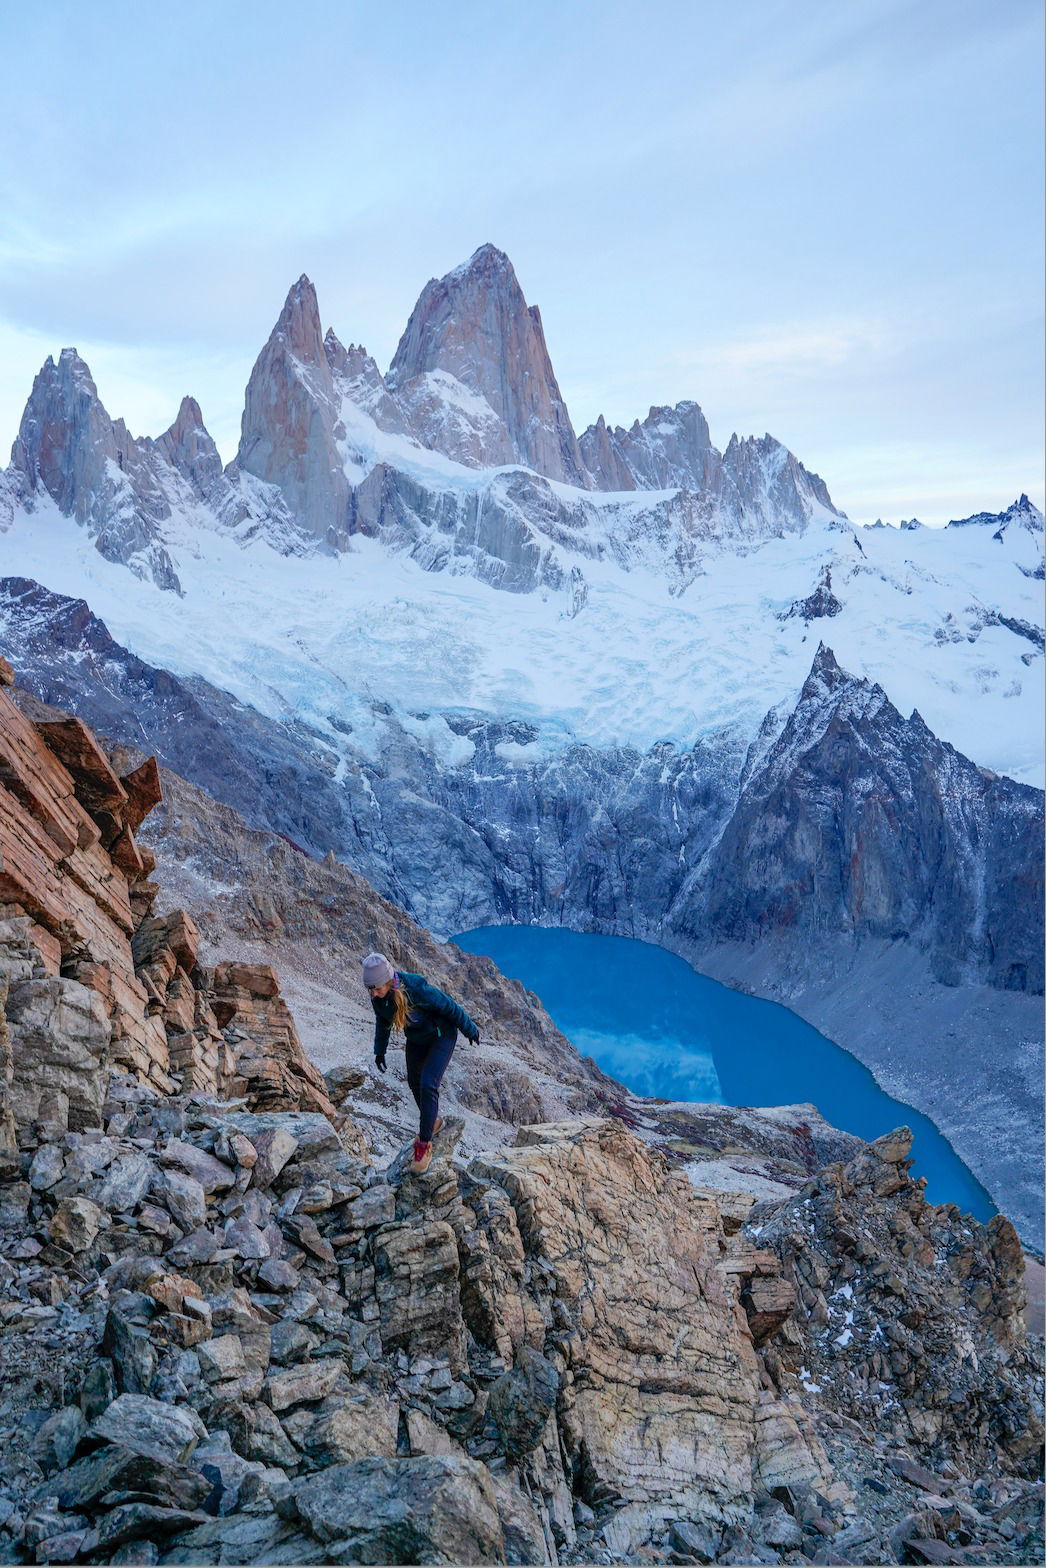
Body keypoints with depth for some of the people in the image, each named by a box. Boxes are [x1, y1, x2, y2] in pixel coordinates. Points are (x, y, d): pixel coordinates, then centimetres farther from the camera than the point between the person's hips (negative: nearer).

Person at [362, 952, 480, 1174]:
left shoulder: (416, 989, -39)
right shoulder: (377, 997, -20)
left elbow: (449, 1006, -24)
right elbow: (382, 1022, 3)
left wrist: (470, 1029, -10)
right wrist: (379, 1051, 12)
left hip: (441, 1036, -7)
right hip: (416, 1039, 7)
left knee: (428, 1085, -17)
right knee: (414, 1081, 20)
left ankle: (424, 1145, -4)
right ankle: (432, 1122, 47)